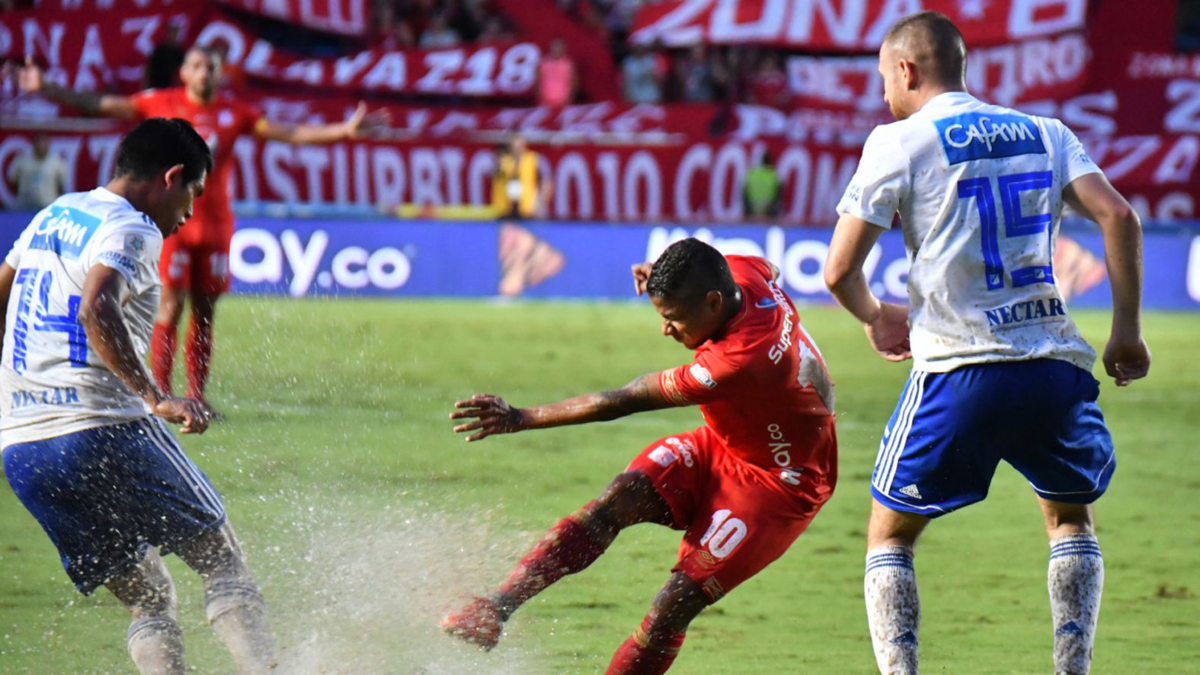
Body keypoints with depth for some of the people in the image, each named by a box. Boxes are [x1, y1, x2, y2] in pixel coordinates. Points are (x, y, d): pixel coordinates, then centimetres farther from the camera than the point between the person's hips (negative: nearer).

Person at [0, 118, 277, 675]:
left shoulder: (53, 216, 19)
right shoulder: (130, 230, -6)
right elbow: (96, 309, -25)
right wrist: (154, 397, -30)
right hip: (103, 430, -7)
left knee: (146, 596, 14)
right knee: (221, 557, 5)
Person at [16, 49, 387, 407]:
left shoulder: (235, 112, 5)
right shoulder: (161, 103, 0)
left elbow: (290, 133, 4)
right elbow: (100, 104, 2)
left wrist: (344, 131, -4)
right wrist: (46, 88, -2)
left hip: (215, 222, 3)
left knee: (205, 310, 5)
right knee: (171, 305, -10)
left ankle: (196, 396, 11)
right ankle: (160, 394, -6)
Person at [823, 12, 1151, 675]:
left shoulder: (898, 142, 3)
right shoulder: (1045, 134, 14)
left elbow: (839, 272, 0)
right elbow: (1118, 217, 0)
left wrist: (876, 317, 21)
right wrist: (1127, 329, 7)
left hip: (959, 370, -3)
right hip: (1056, 365, 3)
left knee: (889, 534, 14)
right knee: (1071, 517, 26)